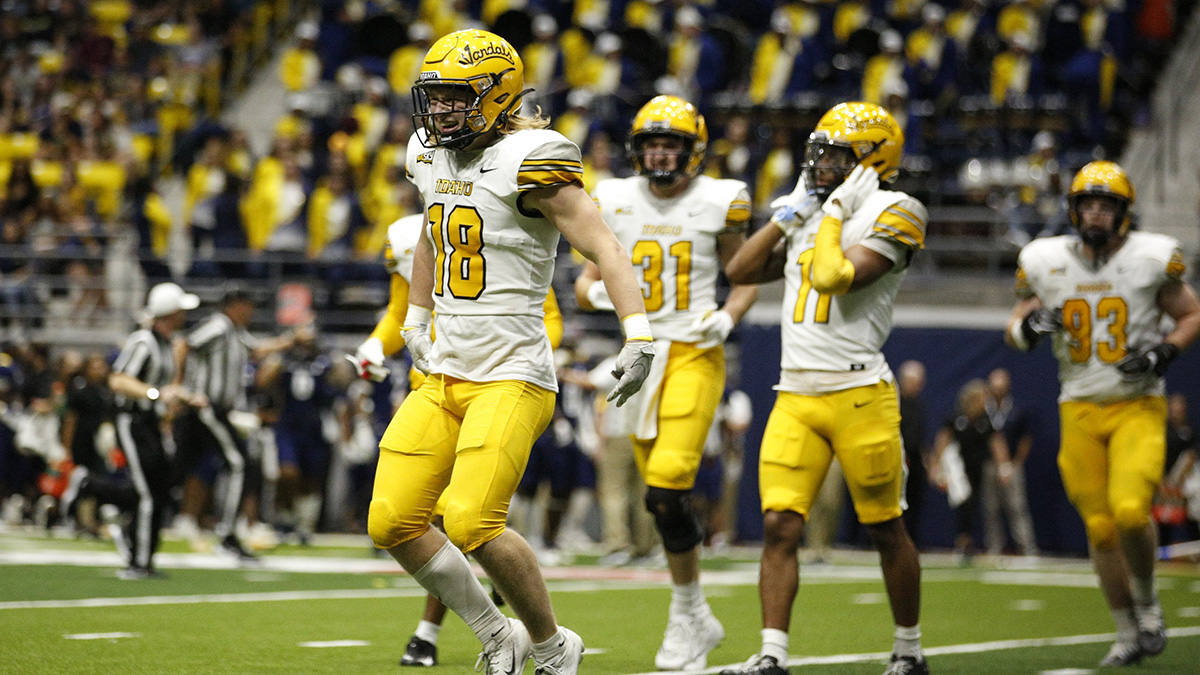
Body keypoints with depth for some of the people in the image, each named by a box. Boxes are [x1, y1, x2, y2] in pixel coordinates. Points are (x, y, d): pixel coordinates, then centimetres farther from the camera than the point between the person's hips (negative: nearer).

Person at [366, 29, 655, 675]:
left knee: (472, 523, -20)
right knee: (392, 521, -1)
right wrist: (415, 321, 32)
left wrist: (638, 334, -33)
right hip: (444, 376, 8)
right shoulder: (432, 159, 11)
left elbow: (602, 246, -21)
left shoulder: (527, 163, -13)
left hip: (511, 378, -8)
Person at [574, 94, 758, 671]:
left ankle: (686, 612, -3)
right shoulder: (616, 202, 5)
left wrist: (728, 316, -12)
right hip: (640, 353, 4)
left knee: (666, 489, -18)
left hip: (694, 355, -4)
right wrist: (598, 291, -13)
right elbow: (585, 283, 10)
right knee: (663, 493, 9)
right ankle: (699, 622, 23)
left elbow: (746, 280, 8)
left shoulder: (717, 203, -2)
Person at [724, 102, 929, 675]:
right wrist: (789, 214, 10)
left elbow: (834, 278, -21)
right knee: (779, 526, -6)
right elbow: (740, 272, 15)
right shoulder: (814, 215, 15)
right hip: (795, 398, 6)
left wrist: (833, 212, -10)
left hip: (859, 396, -6)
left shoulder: (889, 214, -7)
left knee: (885, 529, 7)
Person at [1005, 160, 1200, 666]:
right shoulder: (1045, 263, 1)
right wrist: (1028, 326, -12)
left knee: (1130, 510, -22)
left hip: (1138, 407, -3)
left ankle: (1146, 600, 6)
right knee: (1101, 529, 2)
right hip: (1080, 411, 3)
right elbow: (1014, 331, 12)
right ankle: (1129, 634, 18)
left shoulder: (1152, 258, -5)